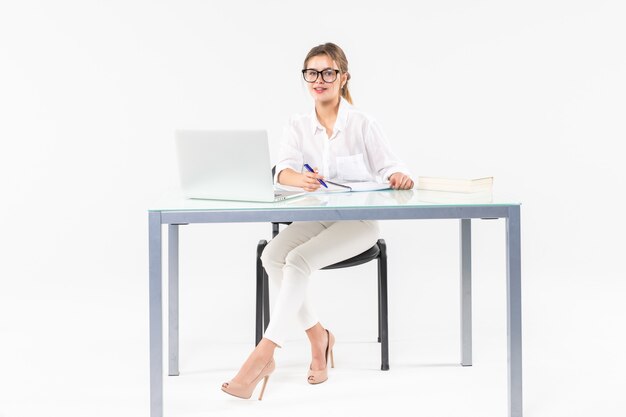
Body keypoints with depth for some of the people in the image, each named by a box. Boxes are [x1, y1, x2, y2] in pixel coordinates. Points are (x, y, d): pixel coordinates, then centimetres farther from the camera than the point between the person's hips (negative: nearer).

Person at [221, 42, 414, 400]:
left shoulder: (362, 124, -4)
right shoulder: (298, 127, 5)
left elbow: (389, 168, -8)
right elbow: (283, 172, -11)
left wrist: (399, 177, -34)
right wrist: (301, 179, -35)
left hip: (357, 221, -4)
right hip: (314, 219, 4)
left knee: (299, 260, -28)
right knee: (272, 255, -25)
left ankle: (264, 355, -29)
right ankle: (318, 336, -9)